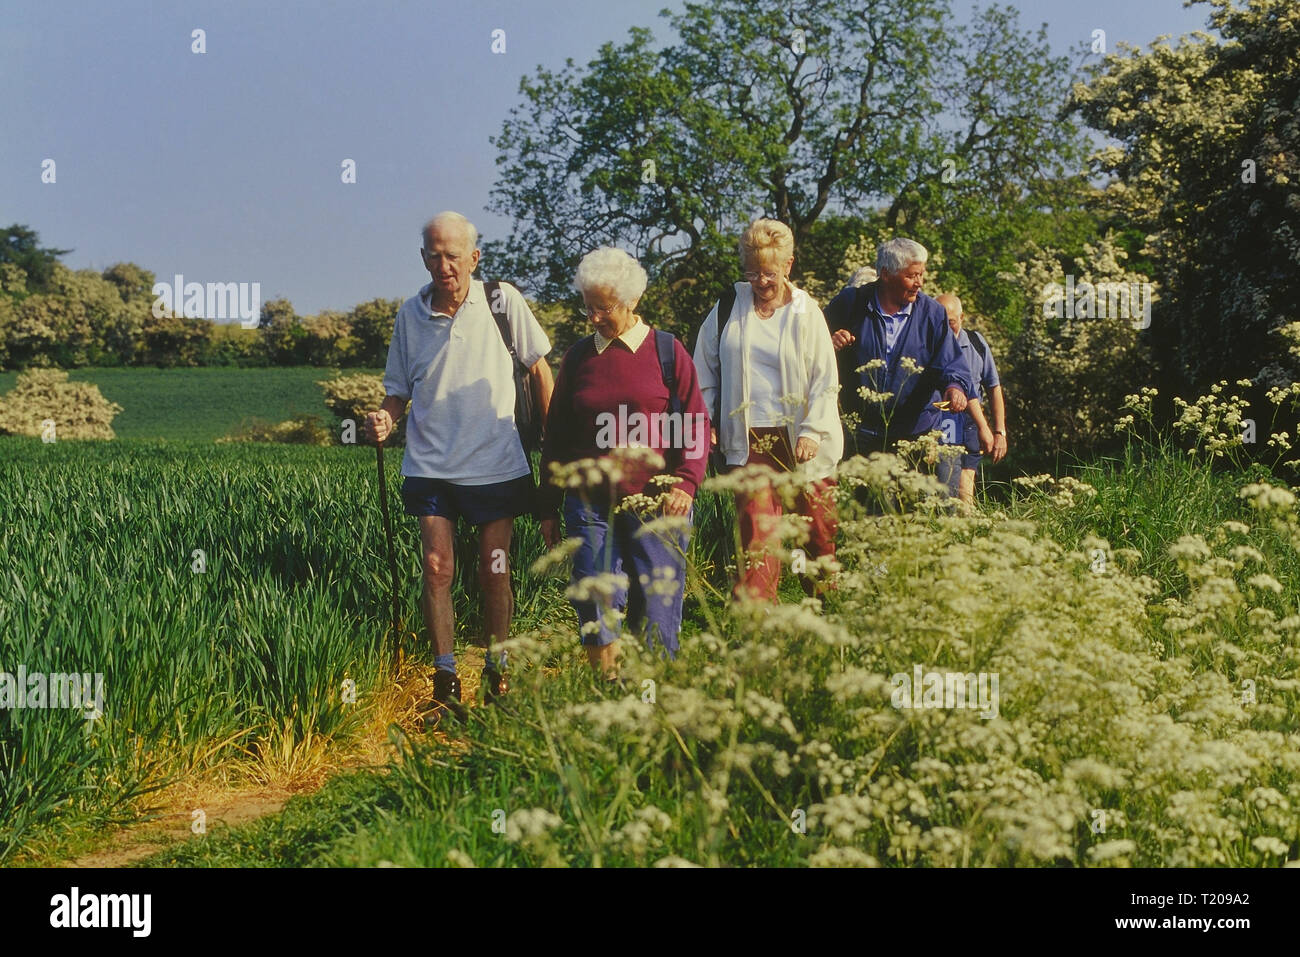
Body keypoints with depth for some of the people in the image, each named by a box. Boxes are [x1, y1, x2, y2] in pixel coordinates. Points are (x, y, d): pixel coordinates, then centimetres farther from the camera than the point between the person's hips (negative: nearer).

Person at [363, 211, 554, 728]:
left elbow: (538, 369, 6)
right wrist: (383, 418, -11)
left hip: (496, 465, -1)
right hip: (431, 466, 1)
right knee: (436, 568, -5)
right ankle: (446, 683, 4)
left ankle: (497, 674, 21)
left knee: (495, 571, 4)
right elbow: (398, 389, 11)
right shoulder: (410, 314, 2)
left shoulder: (503, 301, -4)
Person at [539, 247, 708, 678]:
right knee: (596, 609, -6)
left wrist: (685, 482, -12)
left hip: (656, 502, -2)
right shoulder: (579, 356, 10)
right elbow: (556, 435, 15)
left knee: (657, 609, 0)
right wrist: (550, 508, 13)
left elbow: (696, 425, 4)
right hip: (590, 504, 2)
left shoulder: (666, 351, 4)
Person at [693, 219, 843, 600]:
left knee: (818, 525, 5)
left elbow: (826, 380, 1)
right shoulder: (728, 308, 6)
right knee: (757, 526, -8)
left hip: (800, 437, 0)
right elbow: (706, 369, 15)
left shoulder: (806, 313, 2)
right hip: (750, 438, 0)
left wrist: (812, 431, -9)